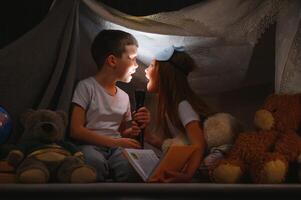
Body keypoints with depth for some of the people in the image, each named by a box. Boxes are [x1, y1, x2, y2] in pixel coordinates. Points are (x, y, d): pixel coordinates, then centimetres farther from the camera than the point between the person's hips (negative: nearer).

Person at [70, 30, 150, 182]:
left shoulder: (124, 96, 18)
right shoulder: (87, 86, -2)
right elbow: (76, 131, -10)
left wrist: (137, 127, 3)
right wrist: (116, 142, -17)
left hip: (116, 148, 4)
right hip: (91, 146, -4)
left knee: (132, 166, -32)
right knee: (96, 161, -39)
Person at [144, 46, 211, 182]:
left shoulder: (183, 105, -19)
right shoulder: (169, 105, 8)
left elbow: (199, 146, -33)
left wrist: (187, 175, -50)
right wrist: (147, 136, -7)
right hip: (180, 164, 8)